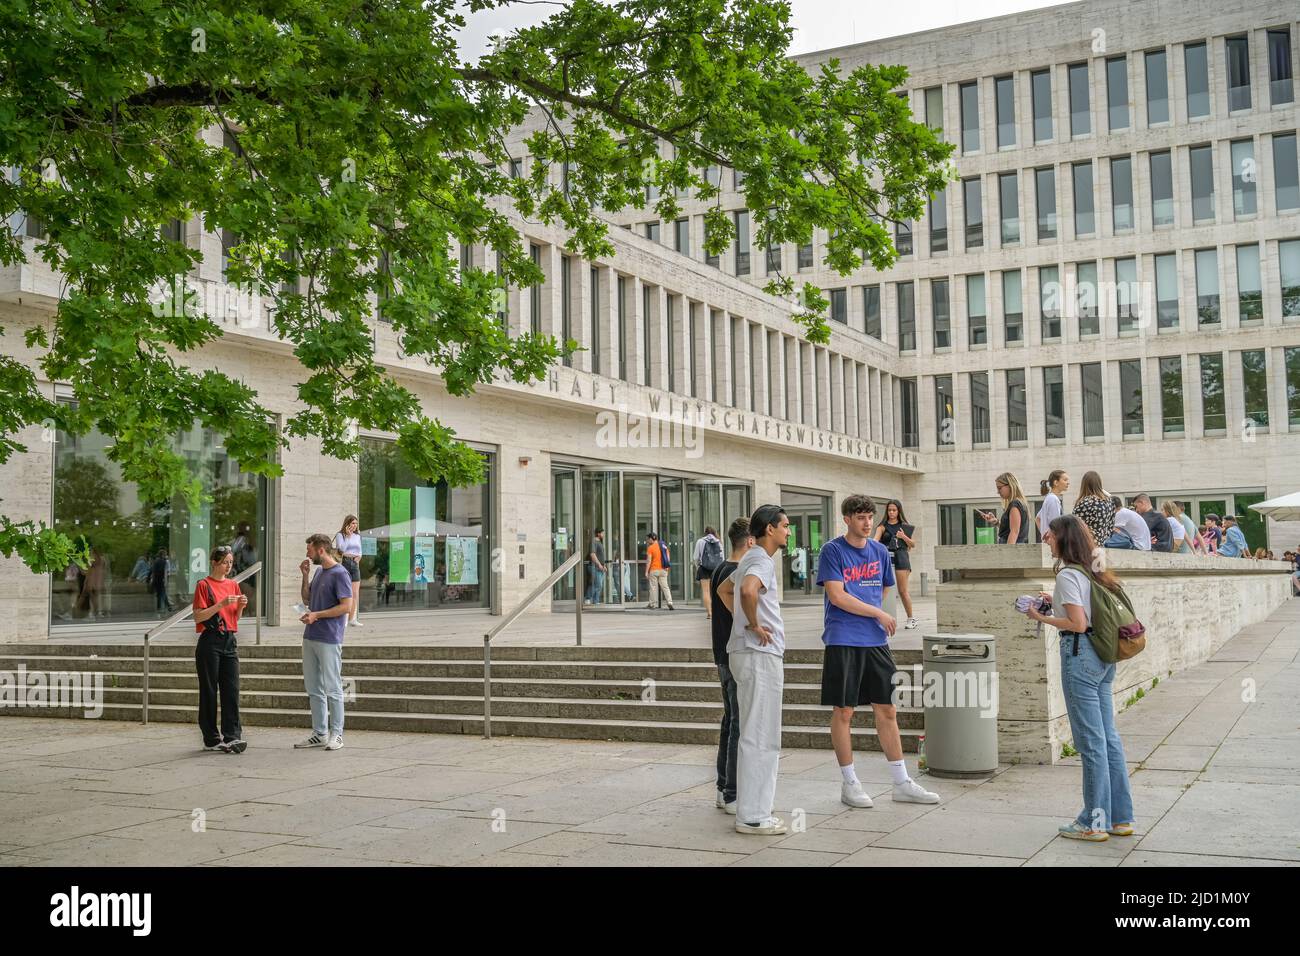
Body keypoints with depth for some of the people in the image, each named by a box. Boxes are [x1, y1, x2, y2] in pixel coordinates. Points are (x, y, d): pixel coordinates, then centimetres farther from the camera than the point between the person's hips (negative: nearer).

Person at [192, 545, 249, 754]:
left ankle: (232, 736, -2)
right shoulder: (204, 585, -4)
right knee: (209, 691, 1)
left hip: (229, 641, 5)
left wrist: (241, 606, -2)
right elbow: (198, 617, -10)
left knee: (232, 689, -2)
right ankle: (211, 739, 7)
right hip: (210, 641, -5)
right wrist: (221, 604, -19)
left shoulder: (233, 585, 13)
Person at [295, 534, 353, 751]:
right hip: (311, 637, 9)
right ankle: (319, 733, 19)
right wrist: (305, 575, 9)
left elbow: (346, 606, -17)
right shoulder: (319, 572, 15)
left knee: (332, 688, -2)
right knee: (313, 688, 11)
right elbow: (307, 599, 21)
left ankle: (336, 734, 5)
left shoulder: (340, 574, -11)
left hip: (329, 640, -9)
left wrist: (317, 615, -17)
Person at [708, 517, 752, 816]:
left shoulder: (721, 569, 13)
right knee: (742, 726, -5)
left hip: (725, 657, 10)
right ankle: (734, 796, -2)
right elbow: (743, 620, -21)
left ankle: (724, 790, 24)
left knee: (731, 722, 16)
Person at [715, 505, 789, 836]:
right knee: (759, 737, -6)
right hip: (759, 654, -10)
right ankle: (752, 815, -2)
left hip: (751, 653, 10)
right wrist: (754, 624, -21)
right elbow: (748, 590, -37)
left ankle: (754, 808, 23)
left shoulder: (750, 559, 16)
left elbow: (724, 589, 32)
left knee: (757, 735, 15)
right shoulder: (762, 561, -15)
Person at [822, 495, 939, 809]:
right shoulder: (832, 551, -5)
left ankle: (902, 783, 15)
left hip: (875, 641, 5)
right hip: (843, 641, -5)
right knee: (843, 712, 1)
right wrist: (878, 614, -9)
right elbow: (837, 596, -13)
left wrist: (872, 614, 14)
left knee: (887, 710, 8)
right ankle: (849, 783, 11)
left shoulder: (880, 551, 12)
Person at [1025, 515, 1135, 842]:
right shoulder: (1093, 572, 13)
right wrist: (1056, 600, 18)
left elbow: (1078, 624, -19)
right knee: (1109, 737, 13)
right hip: (1103, 656, 9)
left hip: (1079, 654, -9)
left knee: (1090, 741, -2)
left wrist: (1042, 618, -8)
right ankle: (1120, 818, 20)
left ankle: (1094, 822, 6)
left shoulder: (1067, 575, -13)